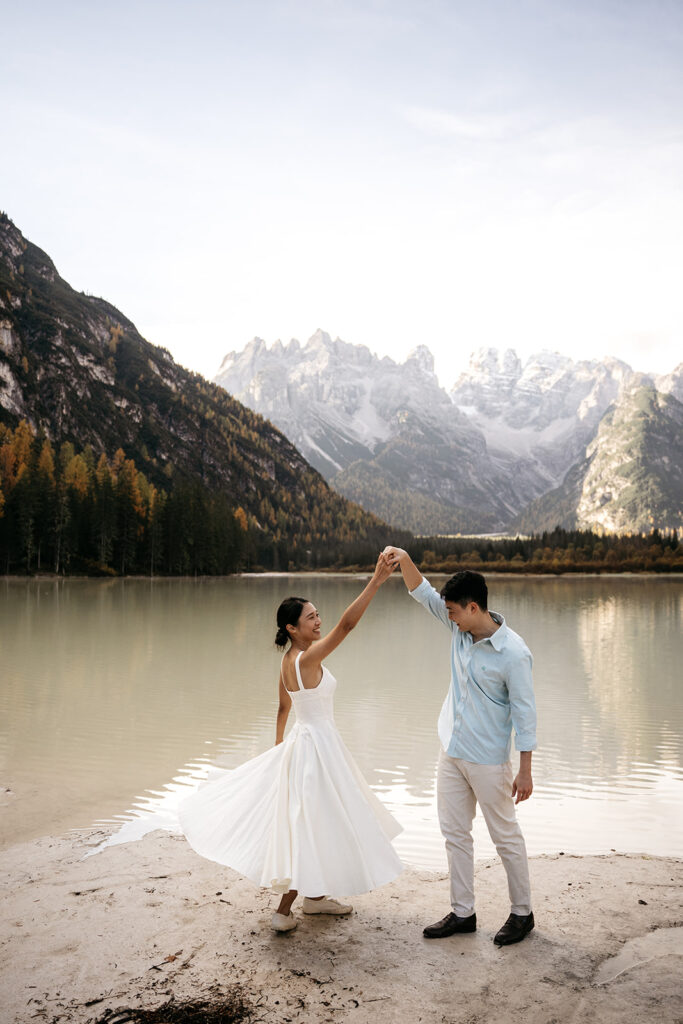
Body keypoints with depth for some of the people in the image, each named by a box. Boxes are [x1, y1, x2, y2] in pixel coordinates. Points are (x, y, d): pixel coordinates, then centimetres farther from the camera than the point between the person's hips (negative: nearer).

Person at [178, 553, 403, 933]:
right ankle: (284, 911, 14)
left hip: (301, 742, 10)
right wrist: (376, 582, -40)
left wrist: (280, 745, 28)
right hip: (317, 747, -9)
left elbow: (283, 707, 15)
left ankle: (315, 896, 35)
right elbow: (346, 624, -36)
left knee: (316, 825, 21)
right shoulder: (307, 658, -24)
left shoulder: (288, 661, 3)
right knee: (311, 828, 2)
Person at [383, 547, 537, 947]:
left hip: (488, 760, -7)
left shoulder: (513, 652, -21)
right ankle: (463, 913, 28)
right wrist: (405, 561, -17)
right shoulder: (461, 628, -2)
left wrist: (525, 771, -16)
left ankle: (522, 913, 26)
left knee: (506, 837, 8)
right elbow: (424, 593, 2)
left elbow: (524, 711, -18)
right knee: (455, 833, 14)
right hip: (453, 753, 7)